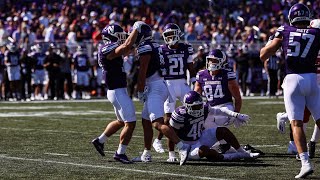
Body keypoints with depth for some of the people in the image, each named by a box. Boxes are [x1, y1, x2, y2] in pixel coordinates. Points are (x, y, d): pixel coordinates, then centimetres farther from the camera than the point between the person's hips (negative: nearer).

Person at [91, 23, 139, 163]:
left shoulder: (109, 49, 11)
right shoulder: (108, 50, -19)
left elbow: (127, 49, 26)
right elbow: (127, 45, -31)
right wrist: (136, 29, -19)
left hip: (118, 90, 10)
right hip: (117, 92, -10)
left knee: (121, 121, 23)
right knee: (130, 123, -6)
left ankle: (100, 140, 33)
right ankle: (120, 153, 2)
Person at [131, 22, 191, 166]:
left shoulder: (145, 48, -12)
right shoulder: (154, 46, 16)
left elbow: (142, 73, -13)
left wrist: (140, 91, -5)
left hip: (155, 88, -10)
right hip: (161, 85, 10)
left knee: (158, 123, -18)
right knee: (146, 122, 18)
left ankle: (182, 147, -29)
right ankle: (146, 155, 25)